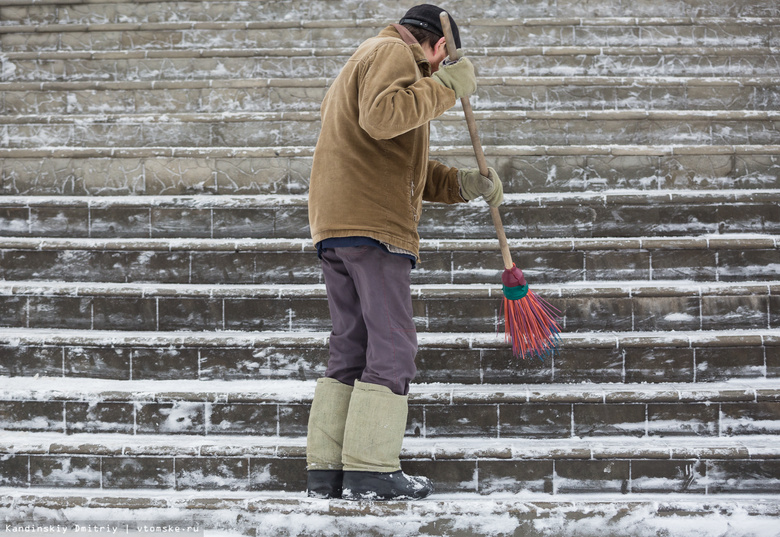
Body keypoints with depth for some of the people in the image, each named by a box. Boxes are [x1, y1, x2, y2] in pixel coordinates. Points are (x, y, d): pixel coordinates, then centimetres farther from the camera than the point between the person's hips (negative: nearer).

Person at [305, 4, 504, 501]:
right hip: (373, 226, -10)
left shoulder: (365, 60, 32)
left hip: (335, 226, 10)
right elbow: (382, 117, -23)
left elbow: (406, 168, 29)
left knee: (351, 347, 9)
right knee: (392, 348, -9)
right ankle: (370, 469, -12)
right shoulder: (395, 54, -1)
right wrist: (445, 87, -15)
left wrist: (462, 184, 17)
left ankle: (327, 468, 7)